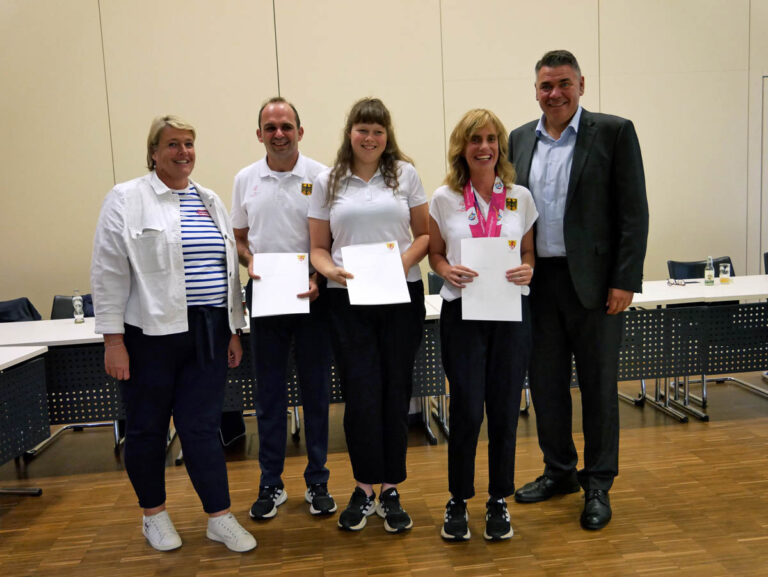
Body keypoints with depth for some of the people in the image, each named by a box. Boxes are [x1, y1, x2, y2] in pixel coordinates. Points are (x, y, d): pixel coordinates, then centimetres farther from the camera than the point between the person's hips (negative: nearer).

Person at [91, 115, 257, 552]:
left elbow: (229, 268, 14)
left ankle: (221, 518, 17)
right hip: (150, 334, -3)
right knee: (147, 428, 11)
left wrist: (234, 330, 11)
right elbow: (109, 274, -7)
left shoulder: (210, 201, 12)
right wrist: (113, 340, -10)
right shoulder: (126, 200, -4)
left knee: (203, 427, 7)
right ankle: (154, 515, 30)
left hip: (208, 334, 4)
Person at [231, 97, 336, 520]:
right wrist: (249, 262, -6)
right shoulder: (246, 179, 7)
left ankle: (317, 482, 22)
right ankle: (271, 484, 24)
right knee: (269, 393, 10)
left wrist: (318, 278, -17)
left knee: (316, 391, 7)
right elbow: (239, 237, 14)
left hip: (311, 296, -2)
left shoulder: (320, 177, -3)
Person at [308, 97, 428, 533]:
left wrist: (408, 258, -12)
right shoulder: (328, 183, 8)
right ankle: (364, 489, 20)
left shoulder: (405, 174, 7)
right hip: (349, 301, 0)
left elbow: (425, 234, 7)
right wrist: (330, 269, -12)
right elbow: (318, 247, 9)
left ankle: (390, 491, 21)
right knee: (361, 395, -1)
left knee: (395, 392, 6)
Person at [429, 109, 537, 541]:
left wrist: (528, 271, -9)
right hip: (462, 312, -1)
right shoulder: (444, 199, 2)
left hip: (512, 311, 2)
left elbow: (529, 253, 13)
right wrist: (448, 271, -12)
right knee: (467, 411, -2)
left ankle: (499, 501, 26)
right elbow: (435, 253, 9)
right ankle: (458, 501, 21)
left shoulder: (520, 197, 5)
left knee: (505, 409, 6)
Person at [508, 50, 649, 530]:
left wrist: (625, 282, -12)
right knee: (546, 382, 12)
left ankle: (598, 485, 22)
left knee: (599, 386, 6)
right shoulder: (519, 140, 11)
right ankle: (559, 471, 31)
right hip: (539, 281, 4)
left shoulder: (614, 131, -2)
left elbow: (634, 213, -6)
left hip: (593, 282, -4)